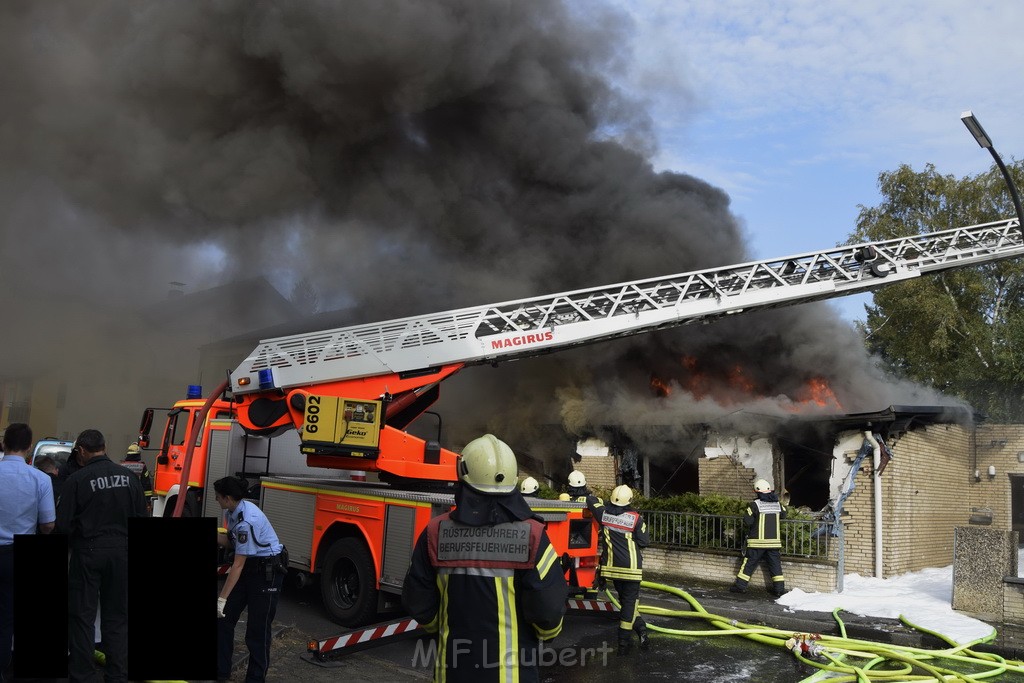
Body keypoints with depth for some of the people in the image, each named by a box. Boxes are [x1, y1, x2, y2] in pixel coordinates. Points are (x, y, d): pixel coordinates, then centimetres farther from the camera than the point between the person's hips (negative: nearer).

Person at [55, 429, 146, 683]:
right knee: (117, 616, 12)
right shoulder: (128, 477, 1)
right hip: (121, 553, 4)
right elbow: (141, 517, 4)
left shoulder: (77, 479, -12)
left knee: (82, 615, 9)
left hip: (88, 552, -4)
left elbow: (62, 524, -11)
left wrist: (73, 538, 8)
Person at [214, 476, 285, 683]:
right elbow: (231, 542, 8)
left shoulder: (247, 521, -30)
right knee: (223, 617, 7)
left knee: (257, 626, 0)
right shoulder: (233, 512, -2)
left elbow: (238, 565, -27)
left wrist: (222, 598, -24)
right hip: (249, 566, 9)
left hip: (268, 569, -9)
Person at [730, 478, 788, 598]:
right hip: (774, 541, 4)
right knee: (775, 565, 9)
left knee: (749, 563, 5)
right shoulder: (777, 504, 3)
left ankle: (740, 585, 9)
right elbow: (783, 515, 19)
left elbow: (748, 521, -13)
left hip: (757, 541, -3)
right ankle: (779, 589, 7)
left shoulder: (755, 505, -12)